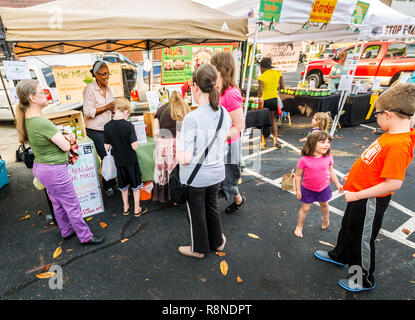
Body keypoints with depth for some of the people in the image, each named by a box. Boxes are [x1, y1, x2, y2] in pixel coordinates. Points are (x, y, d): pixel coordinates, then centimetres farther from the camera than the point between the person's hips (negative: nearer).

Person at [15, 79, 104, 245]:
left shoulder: (26, 118, 2)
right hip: (54, 170, -9)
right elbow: (66, 146, -22)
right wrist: (66, 140, 0)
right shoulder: (42, 122, -27)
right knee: (72, 205, 5)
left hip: (40, 167, 9)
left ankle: (66, 231, 43)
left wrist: (65, 137, -6)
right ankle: (85, 237, 20)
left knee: (58, 204, 24)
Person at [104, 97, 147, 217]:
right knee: (136, 186, 13)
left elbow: (107, 147, -2)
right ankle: (137, 209, 24)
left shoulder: (107, 126, -7)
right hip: (131, 161, -4)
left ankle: (126, 208, 34)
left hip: (119, 162, 4)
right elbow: (135, 146, -19)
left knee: (123, 186, 21)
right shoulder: (128, 125, -20)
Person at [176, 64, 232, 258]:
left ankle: (199, 248, 41)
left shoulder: (191, 118, -26)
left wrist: (177, 140, -8)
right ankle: (217, 242, 48)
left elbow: (184, 159, -24)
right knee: (212, 207, 27)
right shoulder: (224, 113, -5)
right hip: (216, 173, 6)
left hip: (195, 178, -6)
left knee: (196, 213, 17)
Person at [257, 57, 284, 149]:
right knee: (273, 120, 15)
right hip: (274, 99, 4)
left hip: (264, 100, -4)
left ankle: (264, 142, 15)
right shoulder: (278, 73, 2)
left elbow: (260, 91, -18)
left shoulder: (261, 77, -12)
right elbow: (282, 87, 5)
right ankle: (276, 141, 7)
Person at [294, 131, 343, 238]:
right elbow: (298, 175, -16)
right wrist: (298, 190, -12)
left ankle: (326, 219, 57)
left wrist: (337, 184, 8)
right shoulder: (304, 160, -25)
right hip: (308, 189, -3)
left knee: (324, 204, 27)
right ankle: (299, 227, 29)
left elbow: (331, 172, 3)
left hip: (324, 188, 4)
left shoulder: (328, 157, -13)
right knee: (305, 208, 10)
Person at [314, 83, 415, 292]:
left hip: (371, 201, -9)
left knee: (363, 239, 11)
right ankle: (340, 256, 54)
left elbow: (394, 183, -32)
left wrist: (357, 195, -26)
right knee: (348, 226, 28)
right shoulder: (392, 134, -1)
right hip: (360, 194, 10)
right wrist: (354, 174, 14)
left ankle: (365, 280, 37)